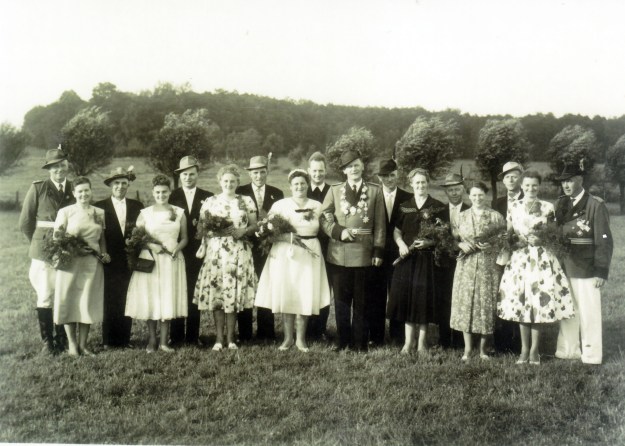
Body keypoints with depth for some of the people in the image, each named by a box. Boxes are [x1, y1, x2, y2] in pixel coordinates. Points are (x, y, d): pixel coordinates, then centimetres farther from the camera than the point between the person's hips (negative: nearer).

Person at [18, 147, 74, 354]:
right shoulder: (37, 188, 1)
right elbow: (25, 223, 5)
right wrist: (40, 243, 10)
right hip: (43, 250, -2)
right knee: (45, 296, -1)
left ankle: (62, 340, 16)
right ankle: (47, 341, 9)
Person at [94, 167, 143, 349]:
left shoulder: (137, 206, 8)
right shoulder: (100, 206, 1)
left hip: (130, 261, 2)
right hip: (109, 262, -2)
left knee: (126, 301, 5)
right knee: (109, 302, 2)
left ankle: (124, 339, 13)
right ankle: (108, 341, 10)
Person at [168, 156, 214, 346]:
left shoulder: (208, 197, 7)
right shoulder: (172, 196, 5)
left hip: (198, 252, 0)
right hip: (177, 251, 0)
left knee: (195, 294, 4)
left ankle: (193, 336, 12)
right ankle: (176, 336, 11)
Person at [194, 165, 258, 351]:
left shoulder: (247, 201, 8)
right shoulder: (210, 201, 9)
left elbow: (254, 226, 8)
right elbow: (200, 226, 8)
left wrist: (242, 231, -10)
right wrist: (212, 229, -11)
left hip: (239, 253, 0)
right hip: (215, 251, 0)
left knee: (235, 294, -1)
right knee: (216, 293, -4)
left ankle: (230, 337, 9)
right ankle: (219, 338, 5)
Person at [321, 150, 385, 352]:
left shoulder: (375, 191, 6)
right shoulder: (334, 190, 9)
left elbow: (380, 225, 3)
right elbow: (324, 218, 4)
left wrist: (378, 252, -4)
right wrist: (339, 231, -13)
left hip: (364, 254, -1)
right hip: (339, 254, 1)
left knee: (361, 301, 6)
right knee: (341, 300, 7)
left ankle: (360, 342, 16)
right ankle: (343, 340, 17)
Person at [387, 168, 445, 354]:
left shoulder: (438, 207, 2)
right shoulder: (404, 206, 10)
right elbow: (397, 231, 12)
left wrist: (431, 242, -15)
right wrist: (401, 244, -7)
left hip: (427, 258, -2)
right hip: (407, 257, 2)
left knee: (424, 297, 0)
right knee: (406, 297, 1)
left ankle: (422, 341, 12)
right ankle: (408, 341, 12)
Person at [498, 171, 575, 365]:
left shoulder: (547, 207, 2)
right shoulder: (514, 207, 7)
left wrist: (541, 237, -13)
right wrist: (520, 239, -8)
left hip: (541, 259, -1)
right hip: (519, 258, 2)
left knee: (539, 303, -3)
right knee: (520, 303, 2)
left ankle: (534, 350, 9)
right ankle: (524, 349, 13)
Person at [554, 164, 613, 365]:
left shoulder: (595, 205, -8)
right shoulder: (561, 204, 9)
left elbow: (604, 241, -10)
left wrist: (601, 272, -13)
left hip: (586, 269, -5)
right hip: (564, 268, 5)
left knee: (588, 312, 3)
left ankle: (591, 354, 15)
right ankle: (569, 350, 25)